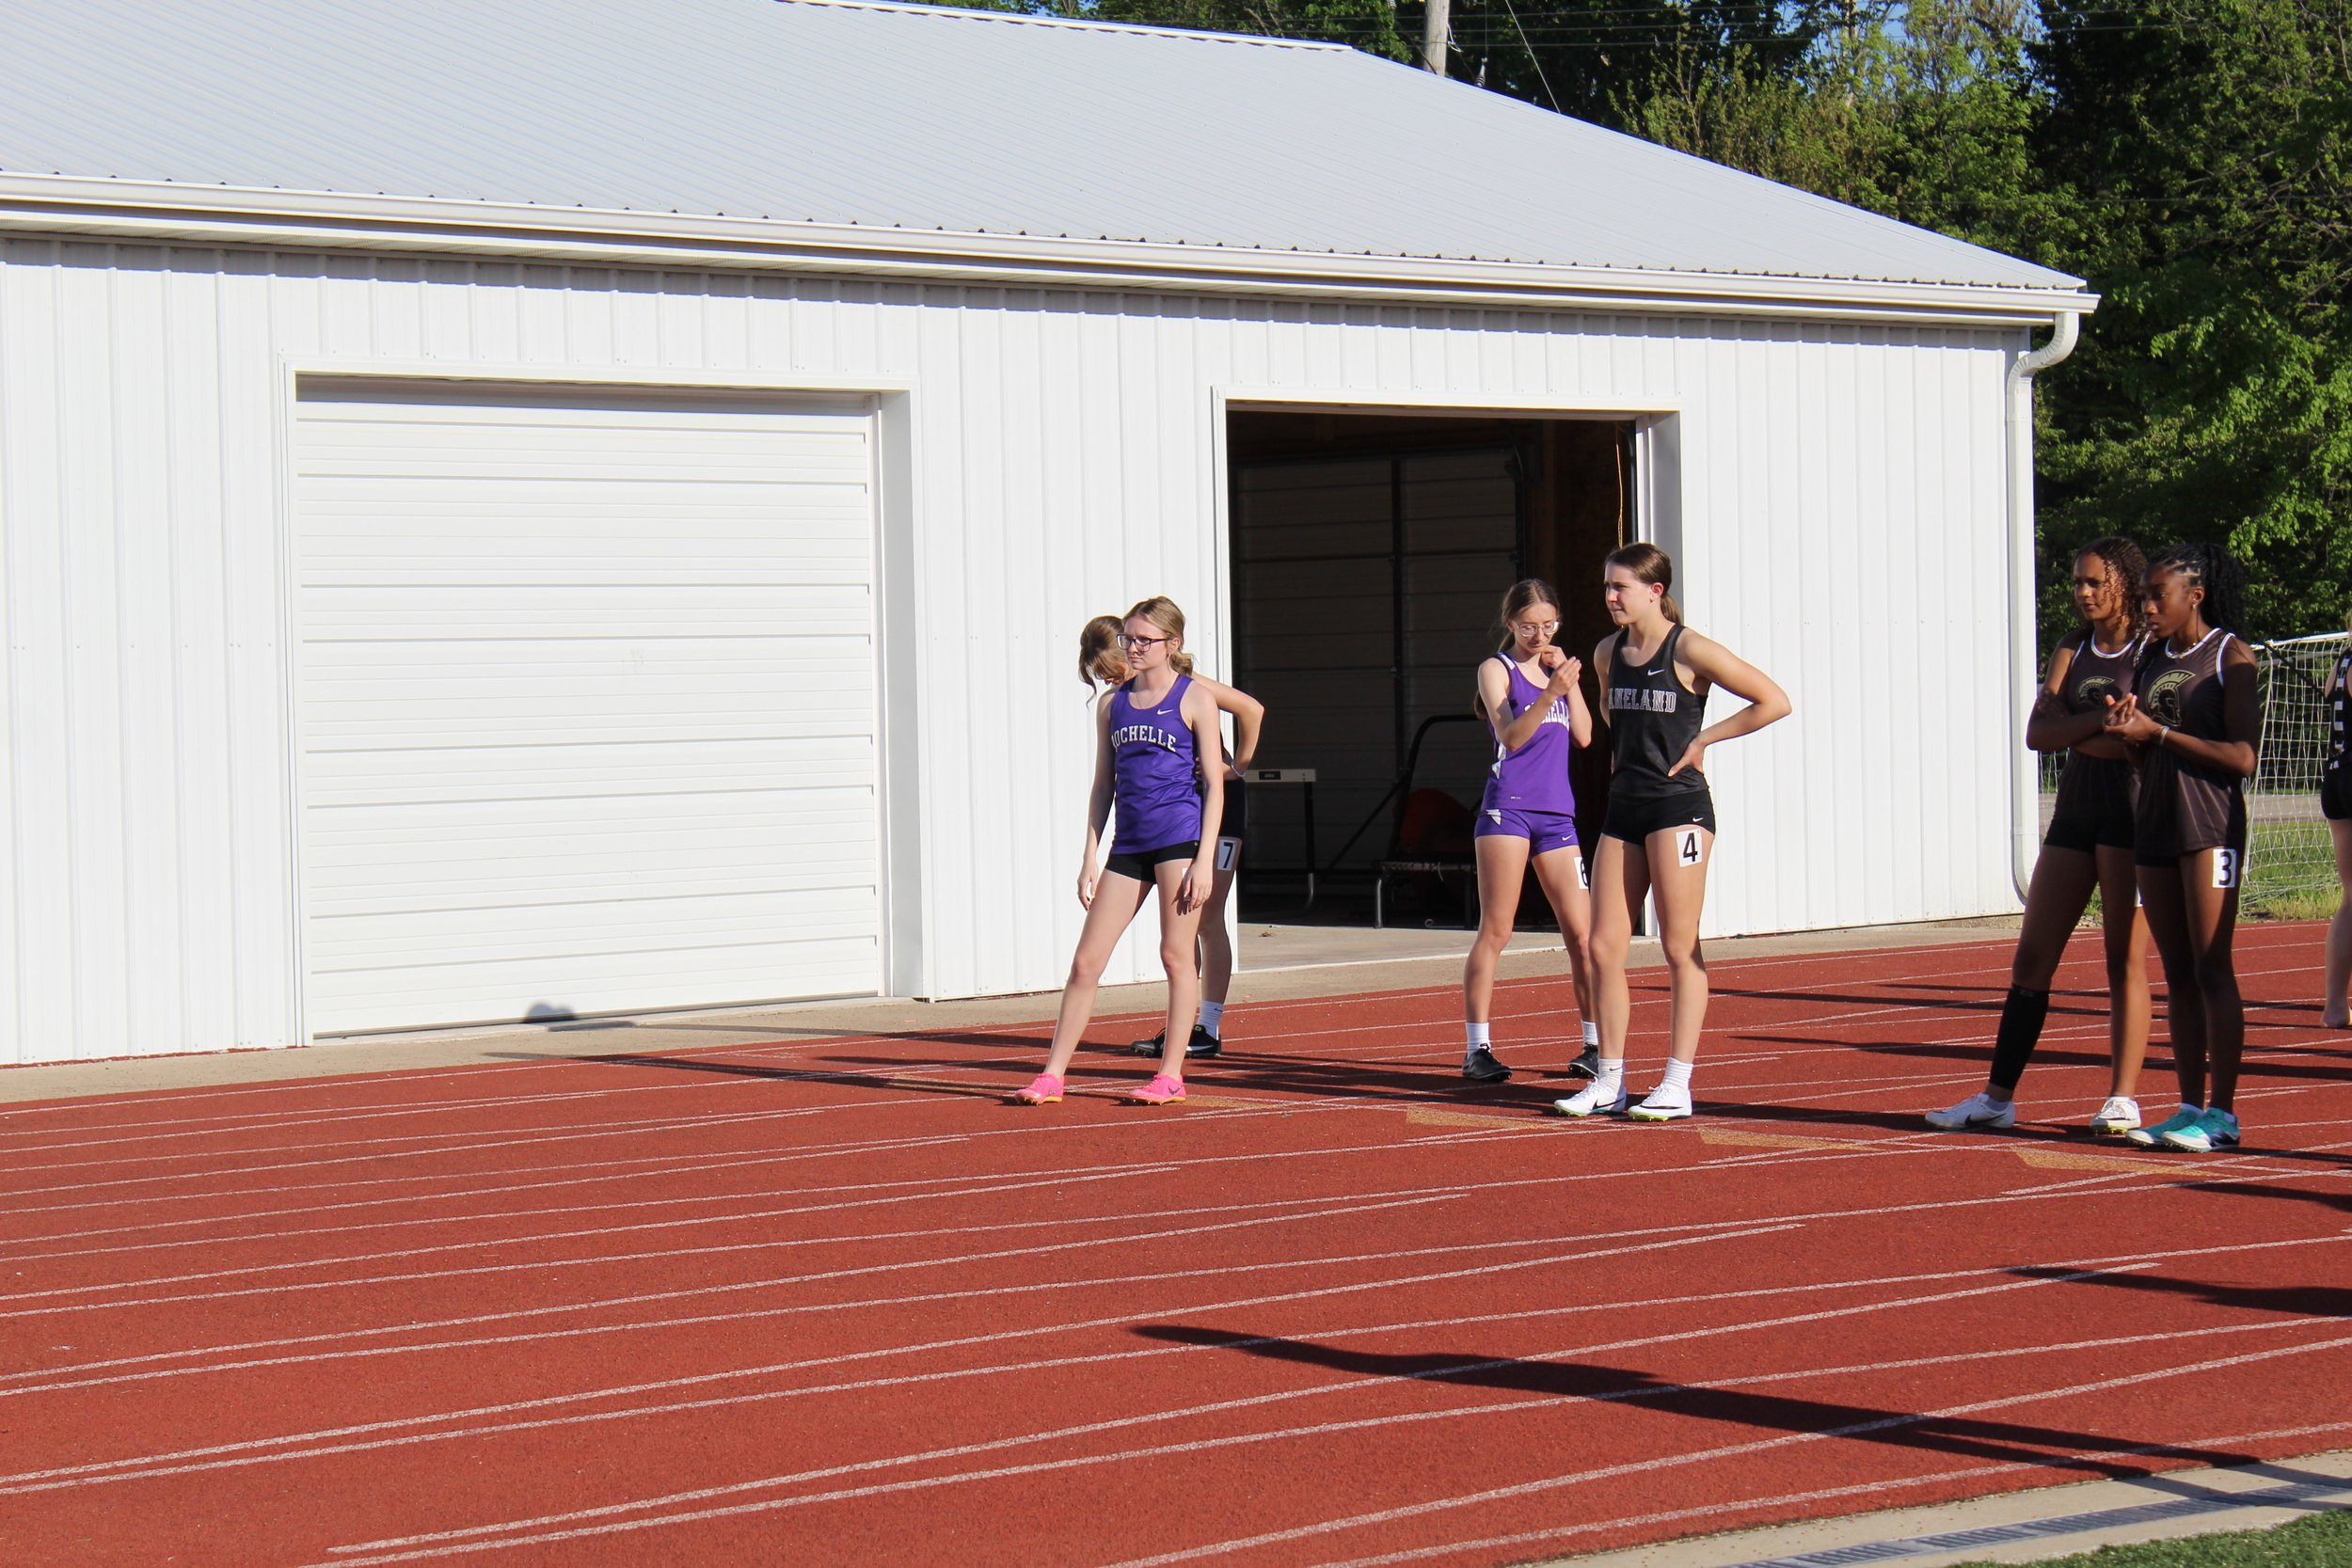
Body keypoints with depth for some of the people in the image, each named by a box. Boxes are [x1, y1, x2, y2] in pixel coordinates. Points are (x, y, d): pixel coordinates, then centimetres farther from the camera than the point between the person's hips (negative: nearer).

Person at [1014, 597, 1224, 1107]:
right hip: (1128, 845, 5)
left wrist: (1205, 859, -11)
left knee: (1177, 955, -2)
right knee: (1085, 962, 1)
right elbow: (1103, 784, 16)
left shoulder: (1194, 699, 0)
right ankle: (1052, 1075, 5)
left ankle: (1171, 1074, 7)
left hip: (1180, 837, -5)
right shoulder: (1112, 704, 13)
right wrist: (1091, 856, 10)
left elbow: (1213, 782, -3)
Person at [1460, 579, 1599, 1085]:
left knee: (1582, 933, 2)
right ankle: (1477, 1048, -4)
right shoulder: (1496, 669, 2)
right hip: (1508, 809, -5)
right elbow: (1511, 736, -13)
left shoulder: (1555, 667, 18)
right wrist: (1551, 692, -26)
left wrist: (1569, 680, 0)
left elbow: (1583, 735, 9)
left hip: (1556, 814, 5)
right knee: (1495, 930, -6)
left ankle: (1597, 1045, 8)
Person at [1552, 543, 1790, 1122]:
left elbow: (1774, 702, -11)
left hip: (1678, 806, -7)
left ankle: (1678, 1084, 1)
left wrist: (1703, 738, -10)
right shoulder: (1608, 653, 10)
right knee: (1603, 947, 3)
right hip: (1623, 809, 7)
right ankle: (1609, 1080, 10)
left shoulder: (1688, 650, -10)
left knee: (1680, 949, -2)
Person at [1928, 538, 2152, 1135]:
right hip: (2074, 815, 6)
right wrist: (2102, 721, -15)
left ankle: (2123, 1099, 0)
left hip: (2132, 815, -6)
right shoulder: (2071, 650, 14)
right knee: (2031, 958, 4)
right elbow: (2037, 732, 1)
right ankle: (1998, 1096, 7)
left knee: (2127, 961, -4)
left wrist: (2072, 734, -12)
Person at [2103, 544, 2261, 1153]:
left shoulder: (2230, 656, -5)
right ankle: (2190, 1107, 9)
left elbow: (2243, 757, -13)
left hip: (2211, 823, -7)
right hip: (2155, 823, 7)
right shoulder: (2152, 658, 16)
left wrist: (2157, 732, -15)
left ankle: (2222, 1113, -8)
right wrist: (2122, 722, -1)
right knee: (2177, 974, 6)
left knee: (2211, 969, -9)